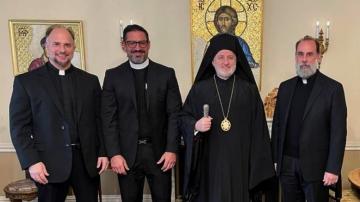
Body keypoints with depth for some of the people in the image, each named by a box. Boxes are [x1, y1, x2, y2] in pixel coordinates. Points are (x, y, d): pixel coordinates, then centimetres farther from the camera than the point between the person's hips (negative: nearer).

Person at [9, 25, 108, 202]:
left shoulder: (90, 81, 8)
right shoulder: (26, 81, 1)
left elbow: (99, 120, 9)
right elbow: (19, 126, -2)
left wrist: (103, 152, 3)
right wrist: (31, 162, -10)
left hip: (87, 160, 2)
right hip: (49, 164, -2)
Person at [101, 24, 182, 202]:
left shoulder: (166, 74, 3)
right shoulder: (113, 76, 3)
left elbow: (175, 114, 0)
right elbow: (109, 118, -1)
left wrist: (171, 149, -7)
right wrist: (114, 154, -8)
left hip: (159, 151, 0)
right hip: (127, 153, 0)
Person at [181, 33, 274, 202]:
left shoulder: (249, 89, 5)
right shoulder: (199, 88, 4)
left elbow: (257, 127, 4)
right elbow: (184, 117, 7)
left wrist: (258, 162, 1)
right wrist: (195, 126, -15)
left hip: (239, 161, 1)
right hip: (209, 162, 0)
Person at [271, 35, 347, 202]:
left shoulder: (333, 88, -5)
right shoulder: (285, 87, 7)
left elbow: (338, 132, -8)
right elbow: (277, 124, 9)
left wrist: (333, 169, -11)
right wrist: (274, 158, 6)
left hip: (315, 166, -3)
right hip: (287, 164, 4)